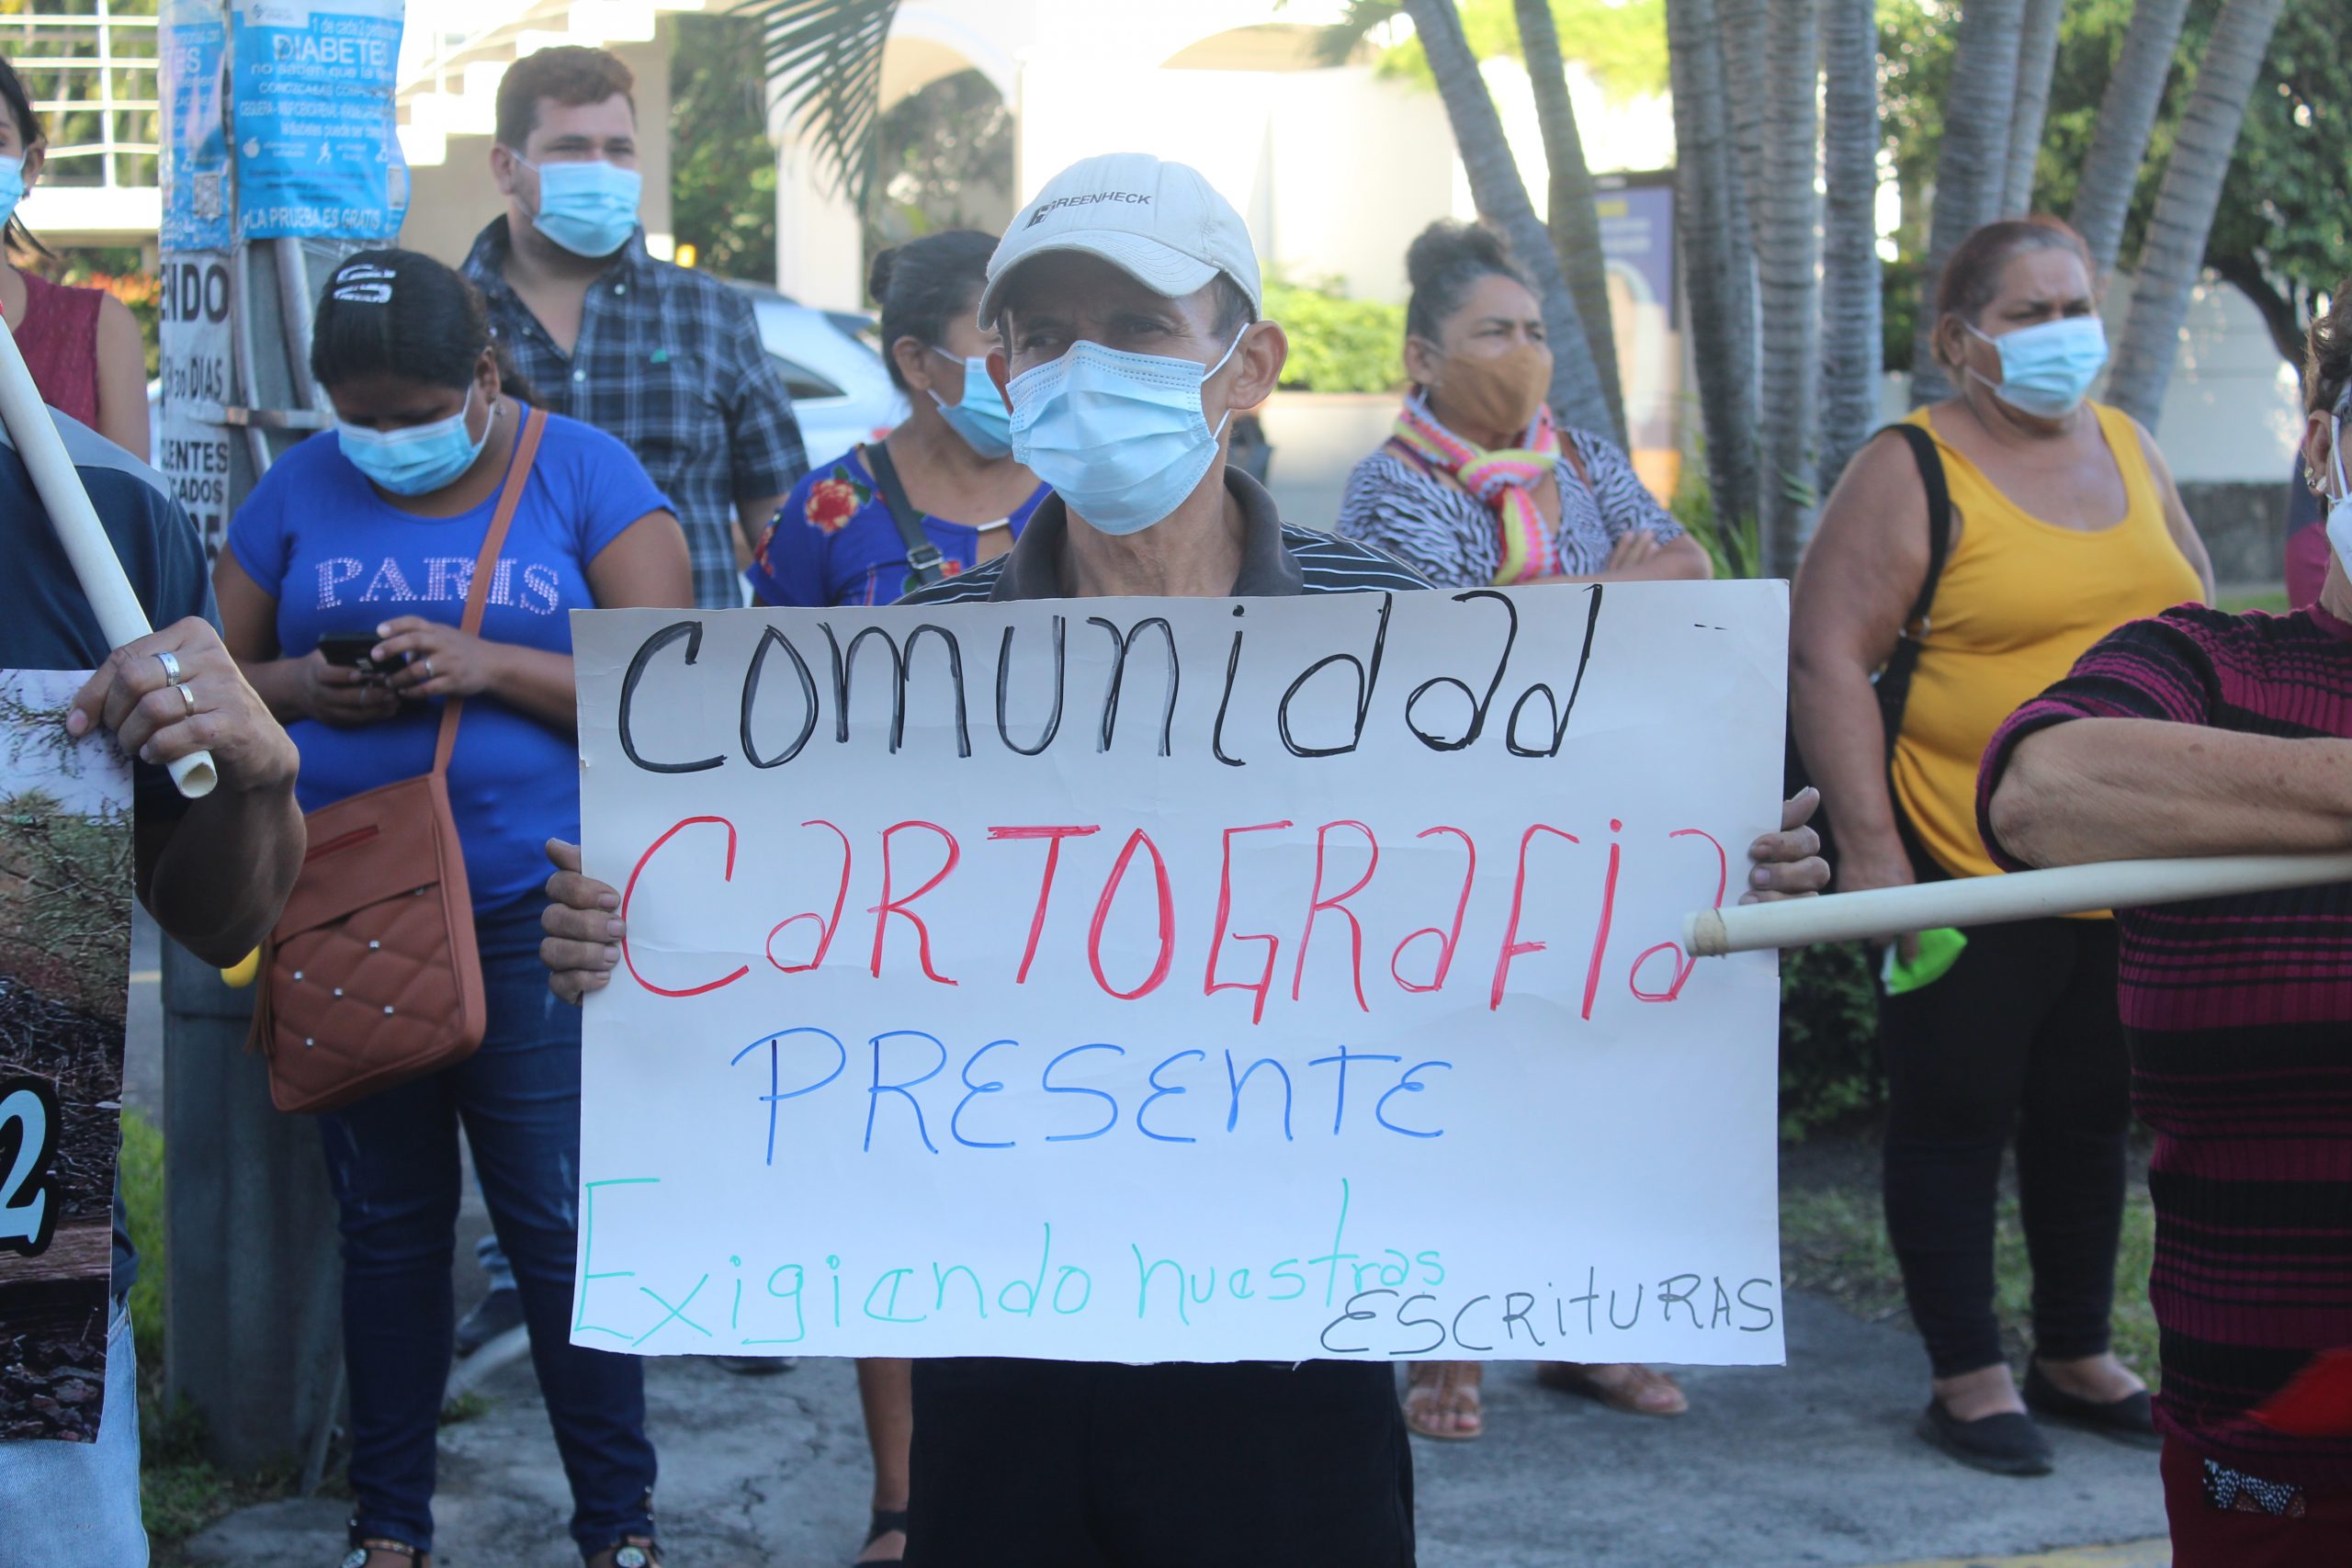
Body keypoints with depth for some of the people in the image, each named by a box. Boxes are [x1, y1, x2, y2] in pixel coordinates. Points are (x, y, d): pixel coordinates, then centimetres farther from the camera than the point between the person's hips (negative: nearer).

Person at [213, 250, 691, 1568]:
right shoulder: (300, 492, 8)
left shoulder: (586, 478, -1)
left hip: (532, 915, -3)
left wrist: (489, 666, -18)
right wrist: (304, 688, -10)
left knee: (563, 1223, -1)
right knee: (386, 1222, 12)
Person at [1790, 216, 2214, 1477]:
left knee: (2089, 1114, 15)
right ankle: (1968, 1377, 15)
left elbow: (2196, 621, 20)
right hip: (1970, 873, -6)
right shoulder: (1907, 473, -9)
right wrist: (1866, 842, -19)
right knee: (1958, 1115, 4)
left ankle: (2076, 1356, 29)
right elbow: (1825, 655, -14)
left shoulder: (2128, 449, 11)